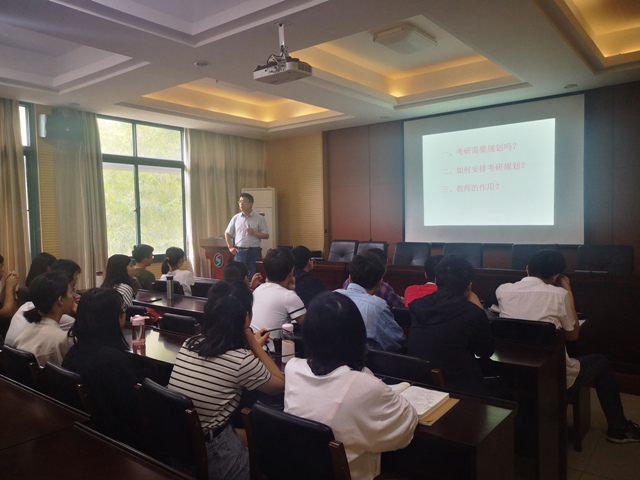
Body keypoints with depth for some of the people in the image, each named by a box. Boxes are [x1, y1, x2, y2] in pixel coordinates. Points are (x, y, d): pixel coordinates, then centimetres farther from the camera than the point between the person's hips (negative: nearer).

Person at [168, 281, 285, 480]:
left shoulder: (189, 344, -4)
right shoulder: (241, 361, -22)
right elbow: (281, 384, -3)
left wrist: (251, 346, 20)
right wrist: (256, 348, 1)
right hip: (210, 458, -6)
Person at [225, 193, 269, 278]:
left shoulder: (259, 218, -1)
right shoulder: (236, 218, 7)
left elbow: (266, 235, -1)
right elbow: (227, 233, 15)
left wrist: (254, 233, -15)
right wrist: (230, 247, 5)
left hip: (254, 252, -2)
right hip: (239, 251, 2)